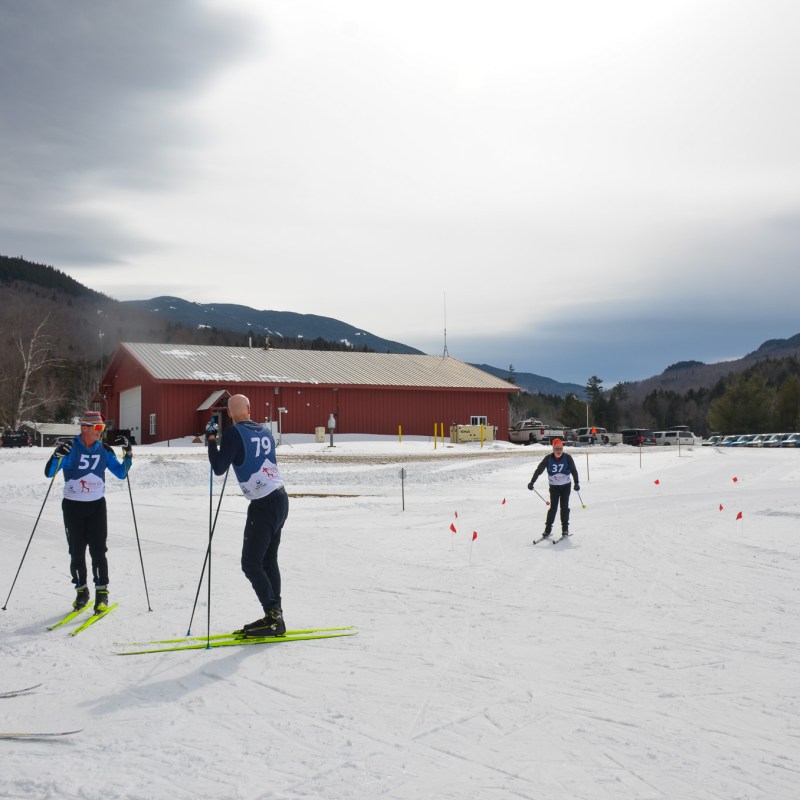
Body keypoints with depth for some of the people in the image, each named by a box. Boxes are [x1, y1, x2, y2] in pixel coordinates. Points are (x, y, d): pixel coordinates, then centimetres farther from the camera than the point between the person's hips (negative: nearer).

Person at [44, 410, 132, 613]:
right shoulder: (70, 448, -9)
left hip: (97, 506, 2)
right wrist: (57, 456, -30)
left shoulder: (104, 450, 1)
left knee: (98, 550, -4)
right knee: (76, 552, 5)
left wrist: (128, 454, -6)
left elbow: (121, 474, 7)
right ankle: (81, 590, 20)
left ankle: (102, 592, 4)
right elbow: (49, 473, -12)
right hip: (73, 506, -1)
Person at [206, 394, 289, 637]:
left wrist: (211, 439, 4)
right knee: (268, 561, 14)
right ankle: (274, 616, 16)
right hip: (280, 499, 8)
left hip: (263, 505, -8)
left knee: (251, 564, -2)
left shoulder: (234, 433, -11)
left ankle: (274, 618, -4)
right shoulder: (265, 432, 10)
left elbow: (219, 468, -9)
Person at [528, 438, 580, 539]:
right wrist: (532, 482, -11)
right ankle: (548, 528, 2)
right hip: (554, 486, 0)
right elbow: (539, 470, -8)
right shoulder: (548, 458, -12)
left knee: (564, 507, -1)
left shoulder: (567, 457, -12)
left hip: (566, 486, 0)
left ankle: (565, 528, 10)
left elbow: (574, 471, -12)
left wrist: (576, 483, -23)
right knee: (553, 507, -5)